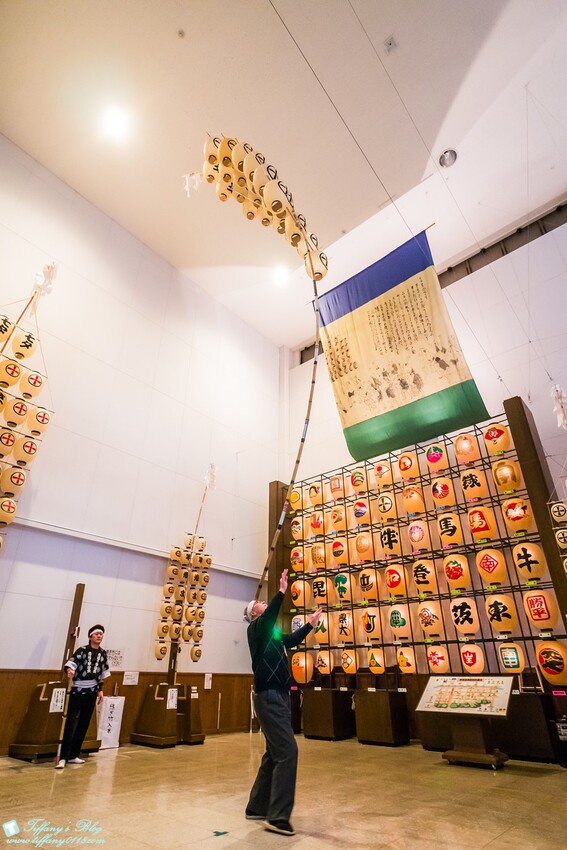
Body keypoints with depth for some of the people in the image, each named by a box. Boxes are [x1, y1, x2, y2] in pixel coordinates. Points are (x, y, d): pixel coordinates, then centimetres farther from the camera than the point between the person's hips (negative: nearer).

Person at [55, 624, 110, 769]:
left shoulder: (102, 653, 5)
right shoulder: (82, 650, -9)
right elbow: (71, 663, -23)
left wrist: (100, 690, 14)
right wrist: (70, 670, -44)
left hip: (92, 691, 5)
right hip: (78, 690, -5)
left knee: (84, 724, 9)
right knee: (71, 723, -8)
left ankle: (73, 755, 21)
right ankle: (63, 757, -1)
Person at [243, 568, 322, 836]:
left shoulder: (271, 633, 17)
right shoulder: (255, 629, -9)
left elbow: (291, 640, 33)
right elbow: (269, 618, -31)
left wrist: (310, 624, 29)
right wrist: (281, 592, -40)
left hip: (278, 697, 10)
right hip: (269, 697, -10)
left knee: (274, 754, 15)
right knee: (287, 751, -13)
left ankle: (257, 807, 26)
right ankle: (278, 817, -8)